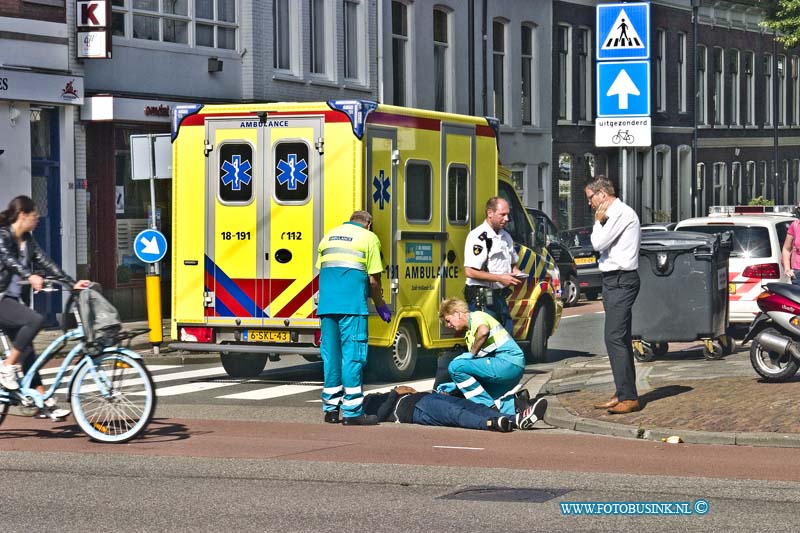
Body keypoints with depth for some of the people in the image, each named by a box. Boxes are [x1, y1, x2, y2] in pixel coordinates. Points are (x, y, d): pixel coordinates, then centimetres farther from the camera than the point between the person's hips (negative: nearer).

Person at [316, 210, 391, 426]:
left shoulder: (329, 236, 22)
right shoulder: (369, 238, 5)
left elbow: (321, 270, 19)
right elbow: (373, 279, 1)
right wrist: (380, 305, 13)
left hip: (326, 304, 5)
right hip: (352, 304, -5)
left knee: (330, 354, 11)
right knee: (352, 353, -4)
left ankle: (330, 408, 15)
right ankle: (352, 412, -6)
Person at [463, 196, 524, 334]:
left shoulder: (506, 236, 15)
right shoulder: (477, 237, -13)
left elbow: (513, 263, 30)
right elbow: (470, 271, -20)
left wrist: (515, 272, 5)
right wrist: (500, 278, -19)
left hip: (500, 296, 8)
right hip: (482, 298, -8)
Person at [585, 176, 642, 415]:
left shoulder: (621, 213, -13)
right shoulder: (615, 214, 18)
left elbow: (598, 243, -16)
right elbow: (601, 245, 19)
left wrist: (598, 221, -2)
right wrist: (601, 221, 9)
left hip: (621, 281, -11)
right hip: (615, 281, 11)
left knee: (615, 338, -14)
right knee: (619, 339, 13)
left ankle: (629, 397, -15)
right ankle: (623, 394, 18)